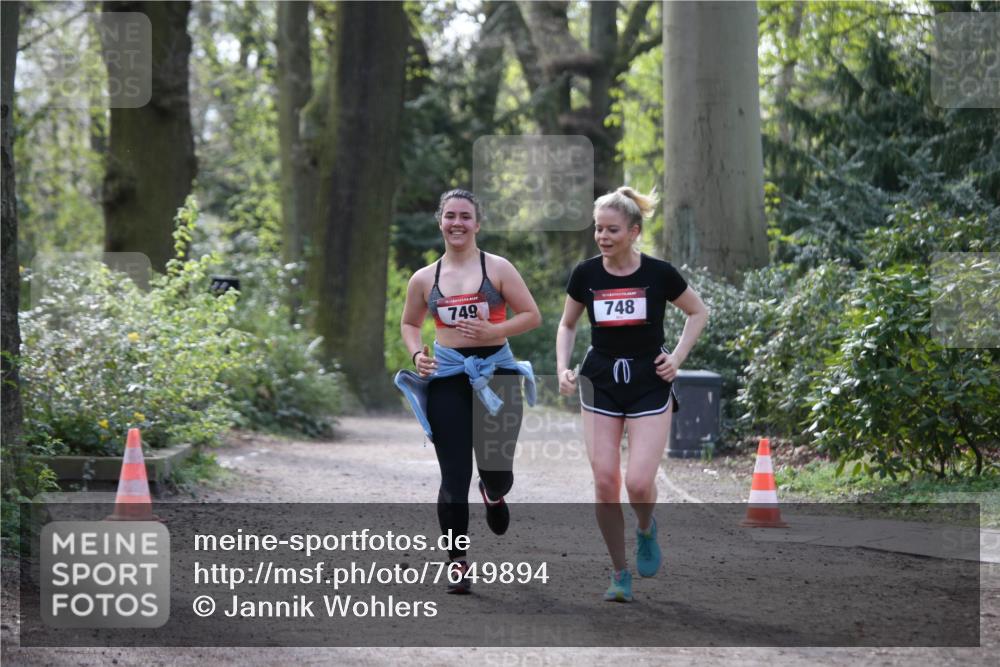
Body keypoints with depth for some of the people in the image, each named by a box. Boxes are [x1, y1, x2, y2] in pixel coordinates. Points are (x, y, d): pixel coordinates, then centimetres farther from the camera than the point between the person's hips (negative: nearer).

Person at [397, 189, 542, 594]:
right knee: (454, 477, -3)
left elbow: (532, 316, 0)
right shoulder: (424, 279, 7)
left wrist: (493, 331, -15)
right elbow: (409, 324, 22)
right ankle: (456, 562, 6)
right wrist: (417, 354, 2)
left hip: (496, 374, -1)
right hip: (446, 378, 1)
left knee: (498, 471, 5)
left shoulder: (497, 268, 0)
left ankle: (492, 494, 44)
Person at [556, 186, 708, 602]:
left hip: (649, 385, -2)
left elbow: (698, 313, 8)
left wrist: (678, 357, -3)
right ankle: (620, 574, 10)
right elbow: (567, 325, 14)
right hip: (600, 385, 2)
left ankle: (646, 531, 22)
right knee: (605, 483, -5)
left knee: (639, 483, -14)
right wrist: (563, 368, -1)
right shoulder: (586, 275, -2)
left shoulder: (659, 274, -9)